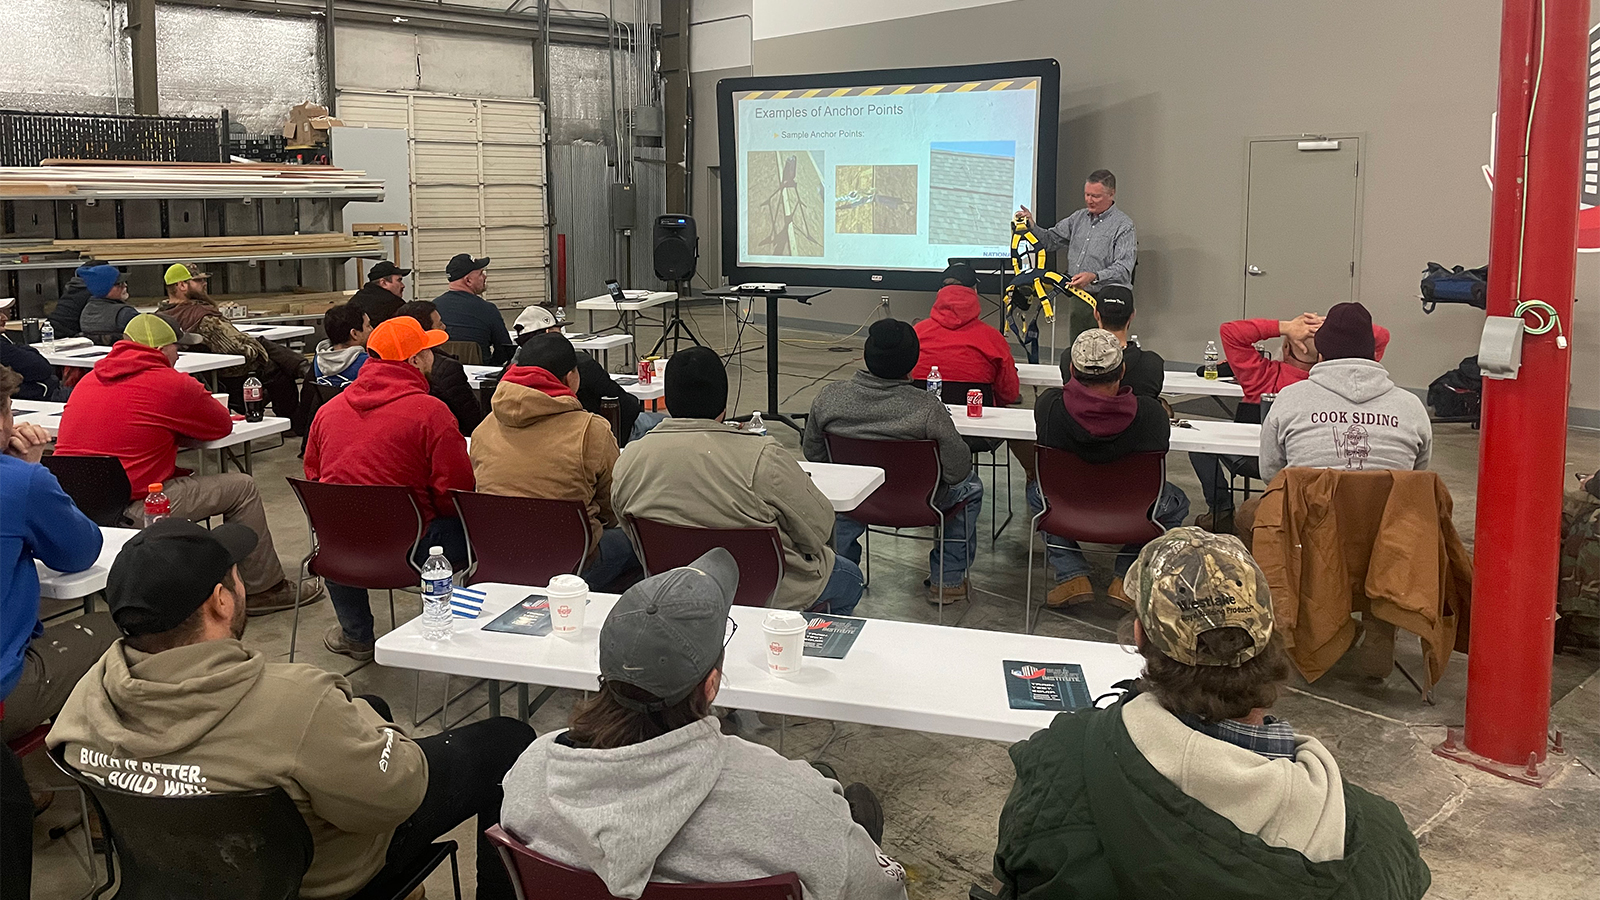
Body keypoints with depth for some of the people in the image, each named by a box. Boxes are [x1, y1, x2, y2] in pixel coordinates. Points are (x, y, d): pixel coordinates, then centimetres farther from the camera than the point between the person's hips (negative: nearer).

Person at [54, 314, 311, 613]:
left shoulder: (89, 379, 13)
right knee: (241, 487, 4)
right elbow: (222, 425, 6)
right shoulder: (172, 384, -8)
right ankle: (263, 589, 15)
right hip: (130, 509, -8)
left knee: (183, 477, 31)